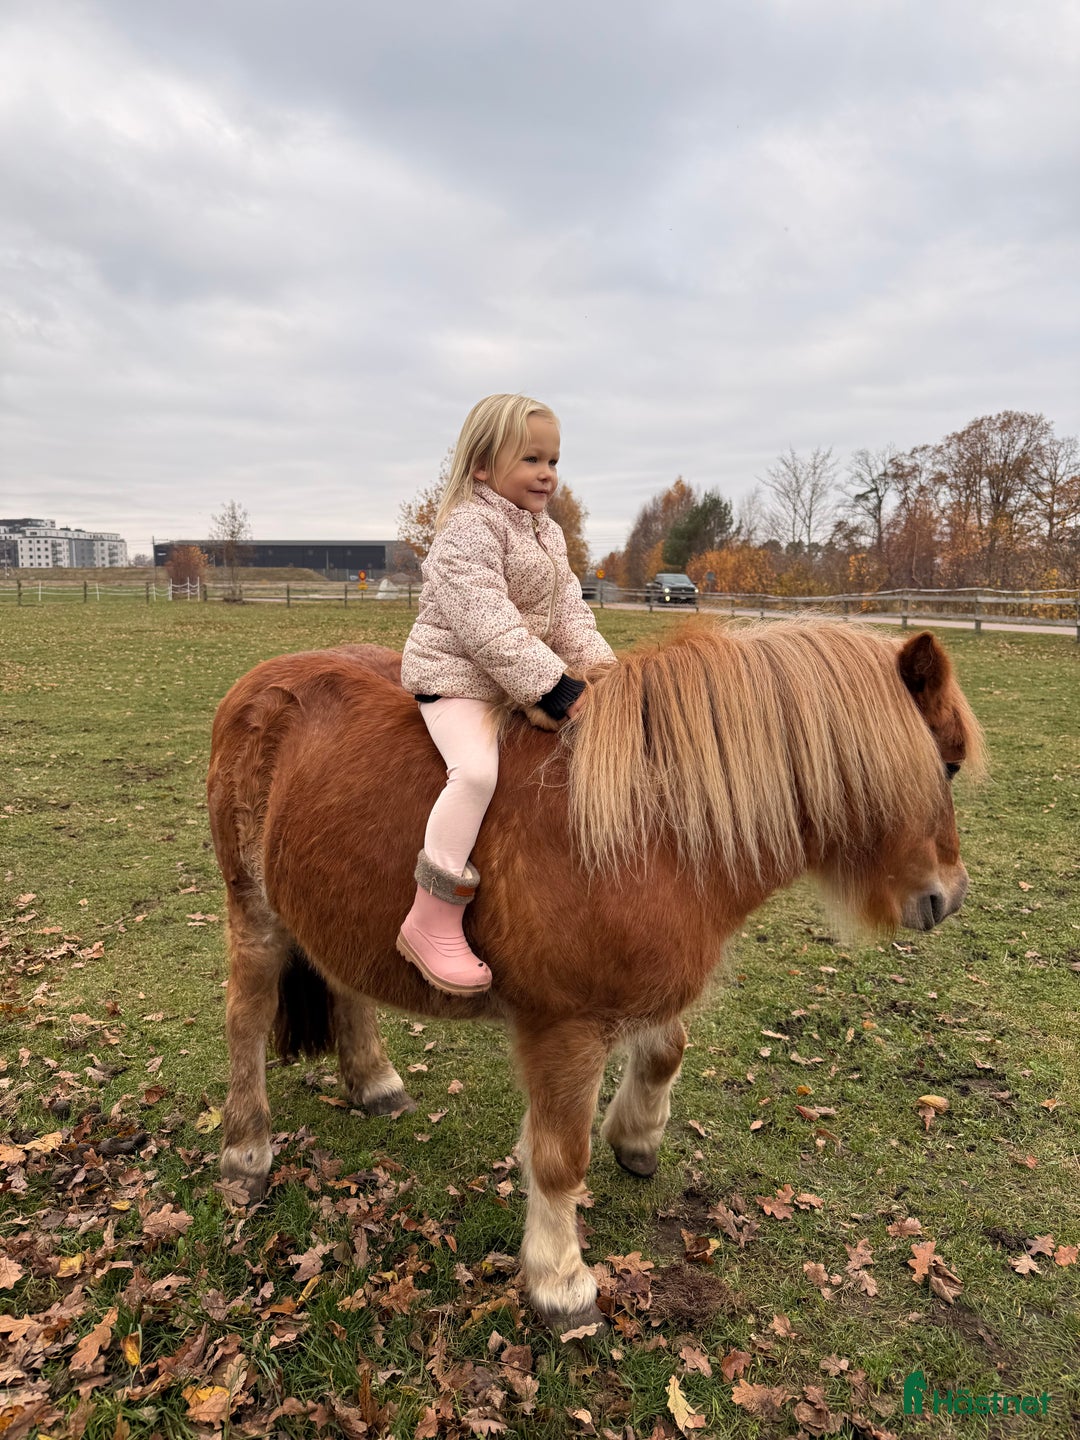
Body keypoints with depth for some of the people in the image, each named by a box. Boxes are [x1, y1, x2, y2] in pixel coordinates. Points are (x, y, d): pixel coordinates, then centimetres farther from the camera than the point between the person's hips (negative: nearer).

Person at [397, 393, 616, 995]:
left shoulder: (548, 533, 13)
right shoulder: (468, 528, -16)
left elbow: (569, 612, 10)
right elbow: (486, 624, -25)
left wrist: (602, 670, -6)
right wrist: (551, 685, -27)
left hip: (525, 676, 9)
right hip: (455, 676, -9)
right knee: (477, 770, -29)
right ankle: (432, 924, -21)